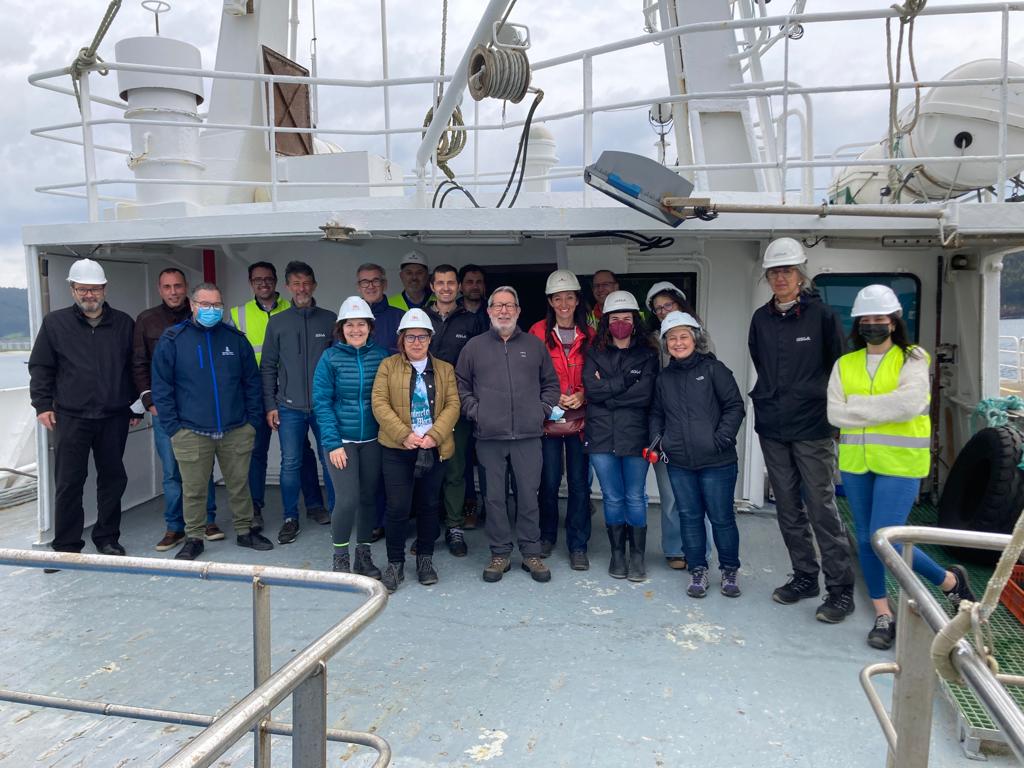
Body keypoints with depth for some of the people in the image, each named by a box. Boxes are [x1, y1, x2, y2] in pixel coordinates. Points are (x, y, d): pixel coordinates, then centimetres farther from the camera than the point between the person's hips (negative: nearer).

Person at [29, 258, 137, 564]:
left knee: (113, 478, 9)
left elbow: (136, 367, 12)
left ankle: (107, 538, 23)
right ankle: (66, 546, 13)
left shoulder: (123, 324, 8)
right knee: (68, 483, 2)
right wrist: (42, 404, 0)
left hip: (114, 418, 2)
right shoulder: (55, 323, 4)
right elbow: (40, 367, 6)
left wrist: (135, 404, 10)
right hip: (70, 418, -1)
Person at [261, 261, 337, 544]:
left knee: (330, 460, 3)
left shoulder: (329, 320, 4)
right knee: (290, 463, 3)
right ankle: (290, 518, 16)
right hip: (289, 407, 1)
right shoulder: (277, 322, 6)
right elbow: (268, 367, 8)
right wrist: (270, 405, 2)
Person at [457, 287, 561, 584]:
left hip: (528, 435, 0)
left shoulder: (535, 345, 10)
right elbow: (461, 385, 11)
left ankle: (531, 553, 17)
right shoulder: (474, 346, 8)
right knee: (494, 496, 6)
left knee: (529, 494, 4)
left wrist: (544, 409, 3)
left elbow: (550, 383, 16)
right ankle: (500, 554, 18)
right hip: (488, 436, 0)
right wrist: (474, 411, -1)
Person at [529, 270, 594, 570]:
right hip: (548, 418, -1)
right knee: (549, 480, 5)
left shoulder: (589, 335, 5)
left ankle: (578, 545, 14)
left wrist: (582, 395, -8)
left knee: (579, 482, 2)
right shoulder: (538, 331, 0)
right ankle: (547, 536, 26)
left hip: (580, 418, 1)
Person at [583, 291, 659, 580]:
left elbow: (645, 394, -11)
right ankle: (617, 553, 23)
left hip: (635, 435, -1)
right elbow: (591, 388, -7)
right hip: (601, 436, 1)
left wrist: (607, 393, -8)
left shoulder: (647, 354, 3)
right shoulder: (595, 353, 8)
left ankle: (638, 555, 19)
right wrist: (626, 380, -11)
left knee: (635, 497, 6)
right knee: (612, 498, 9)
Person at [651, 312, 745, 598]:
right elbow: (656, 413, 20)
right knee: (689, 516, 10)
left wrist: (722, 439, -12)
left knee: (721, 517, 5)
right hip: (679, 463, 4)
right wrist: (657, 441, 5)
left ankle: (729, 571, 23)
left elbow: (734, 405, -4)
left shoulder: (713, 369, -3)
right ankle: (698, 570, 24)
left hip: (716, 461, -4)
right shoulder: (664, 377, 12)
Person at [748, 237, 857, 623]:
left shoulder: (821, 314, -5)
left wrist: (828, 406, -1)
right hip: (772, 429, 5)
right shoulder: (761, 318, 8)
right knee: (788, 509, 12)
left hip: (811, 428, -5)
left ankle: (840, 589, 6)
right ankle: (805, 576, 25)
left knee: (822, 508, -4)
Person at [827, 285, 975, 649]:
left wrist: (857, 406, -13)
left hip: (900, 462, -5)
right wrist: (883, 409, -12)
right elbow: (835, 414, -3)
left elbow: (909, 404, -21)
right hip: (855, 463, 5)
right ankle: (883, 615, 25)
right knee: (866, 538, 10)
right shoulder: (844, 365, 9)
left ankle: (951, 580, 18)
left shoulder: (912, 359, -2)